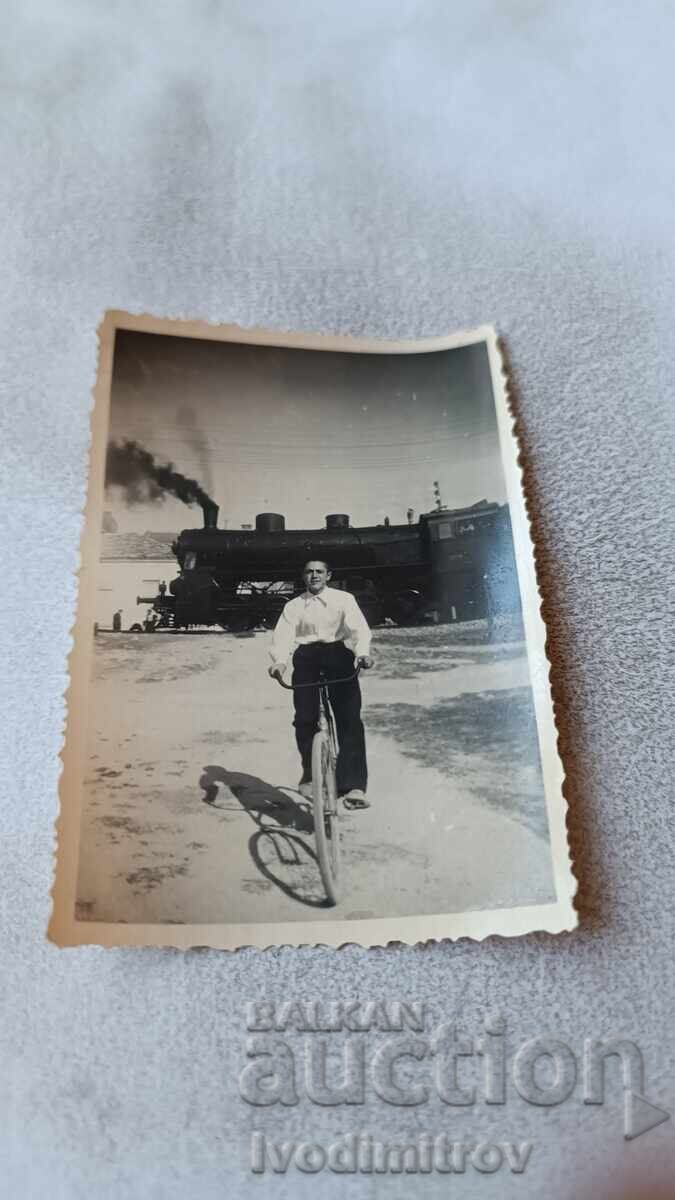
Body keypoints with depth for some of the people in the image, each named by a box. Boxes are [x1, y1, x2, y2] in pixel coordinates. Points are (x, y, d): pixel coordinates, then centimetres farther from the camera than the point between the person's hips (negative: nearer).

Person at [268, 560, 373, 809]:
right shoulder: (293, 606, 15)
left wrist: (362, 653, -26)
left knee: (349, 720, -12)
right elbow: (283, 636, -1)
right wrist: (279, 661, -23)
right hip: (306, 658, 1)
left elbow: (358, 628, -4)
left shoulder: (343, 599, 11)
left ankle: (353, 786, -13)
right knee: (305, 718, -10)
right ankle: (309, 773, 13)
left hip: (338, 655, -1)